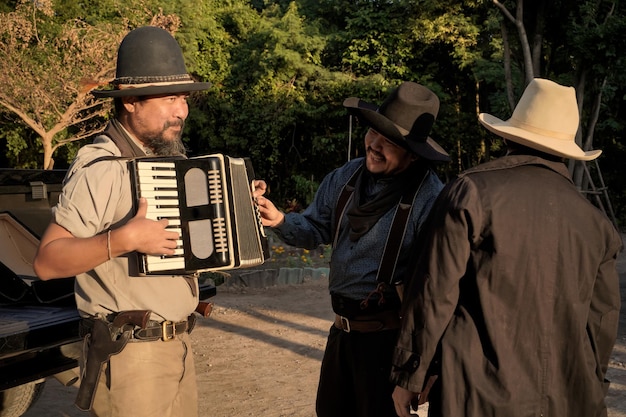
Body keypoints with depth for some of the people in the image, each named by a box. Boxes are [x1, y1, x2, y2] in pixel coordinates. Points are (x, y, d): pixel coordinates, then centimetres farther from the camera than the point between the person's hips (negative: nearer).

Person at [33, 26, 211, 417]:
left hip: (178, 344, 8)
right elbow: (46, 261, -19)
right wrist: (124, 239, -30)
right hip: (131, 352, -8)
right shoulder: (101, 167, -16)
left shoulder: (171, 155, 9)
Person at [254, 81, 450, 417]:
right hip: (342, 329, 8)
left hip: (387, 336, -7)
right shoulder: (345, 178, 2)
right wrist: (280, 221, -10)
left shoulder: (430, 199, -21)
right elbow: (315, 229, 9)